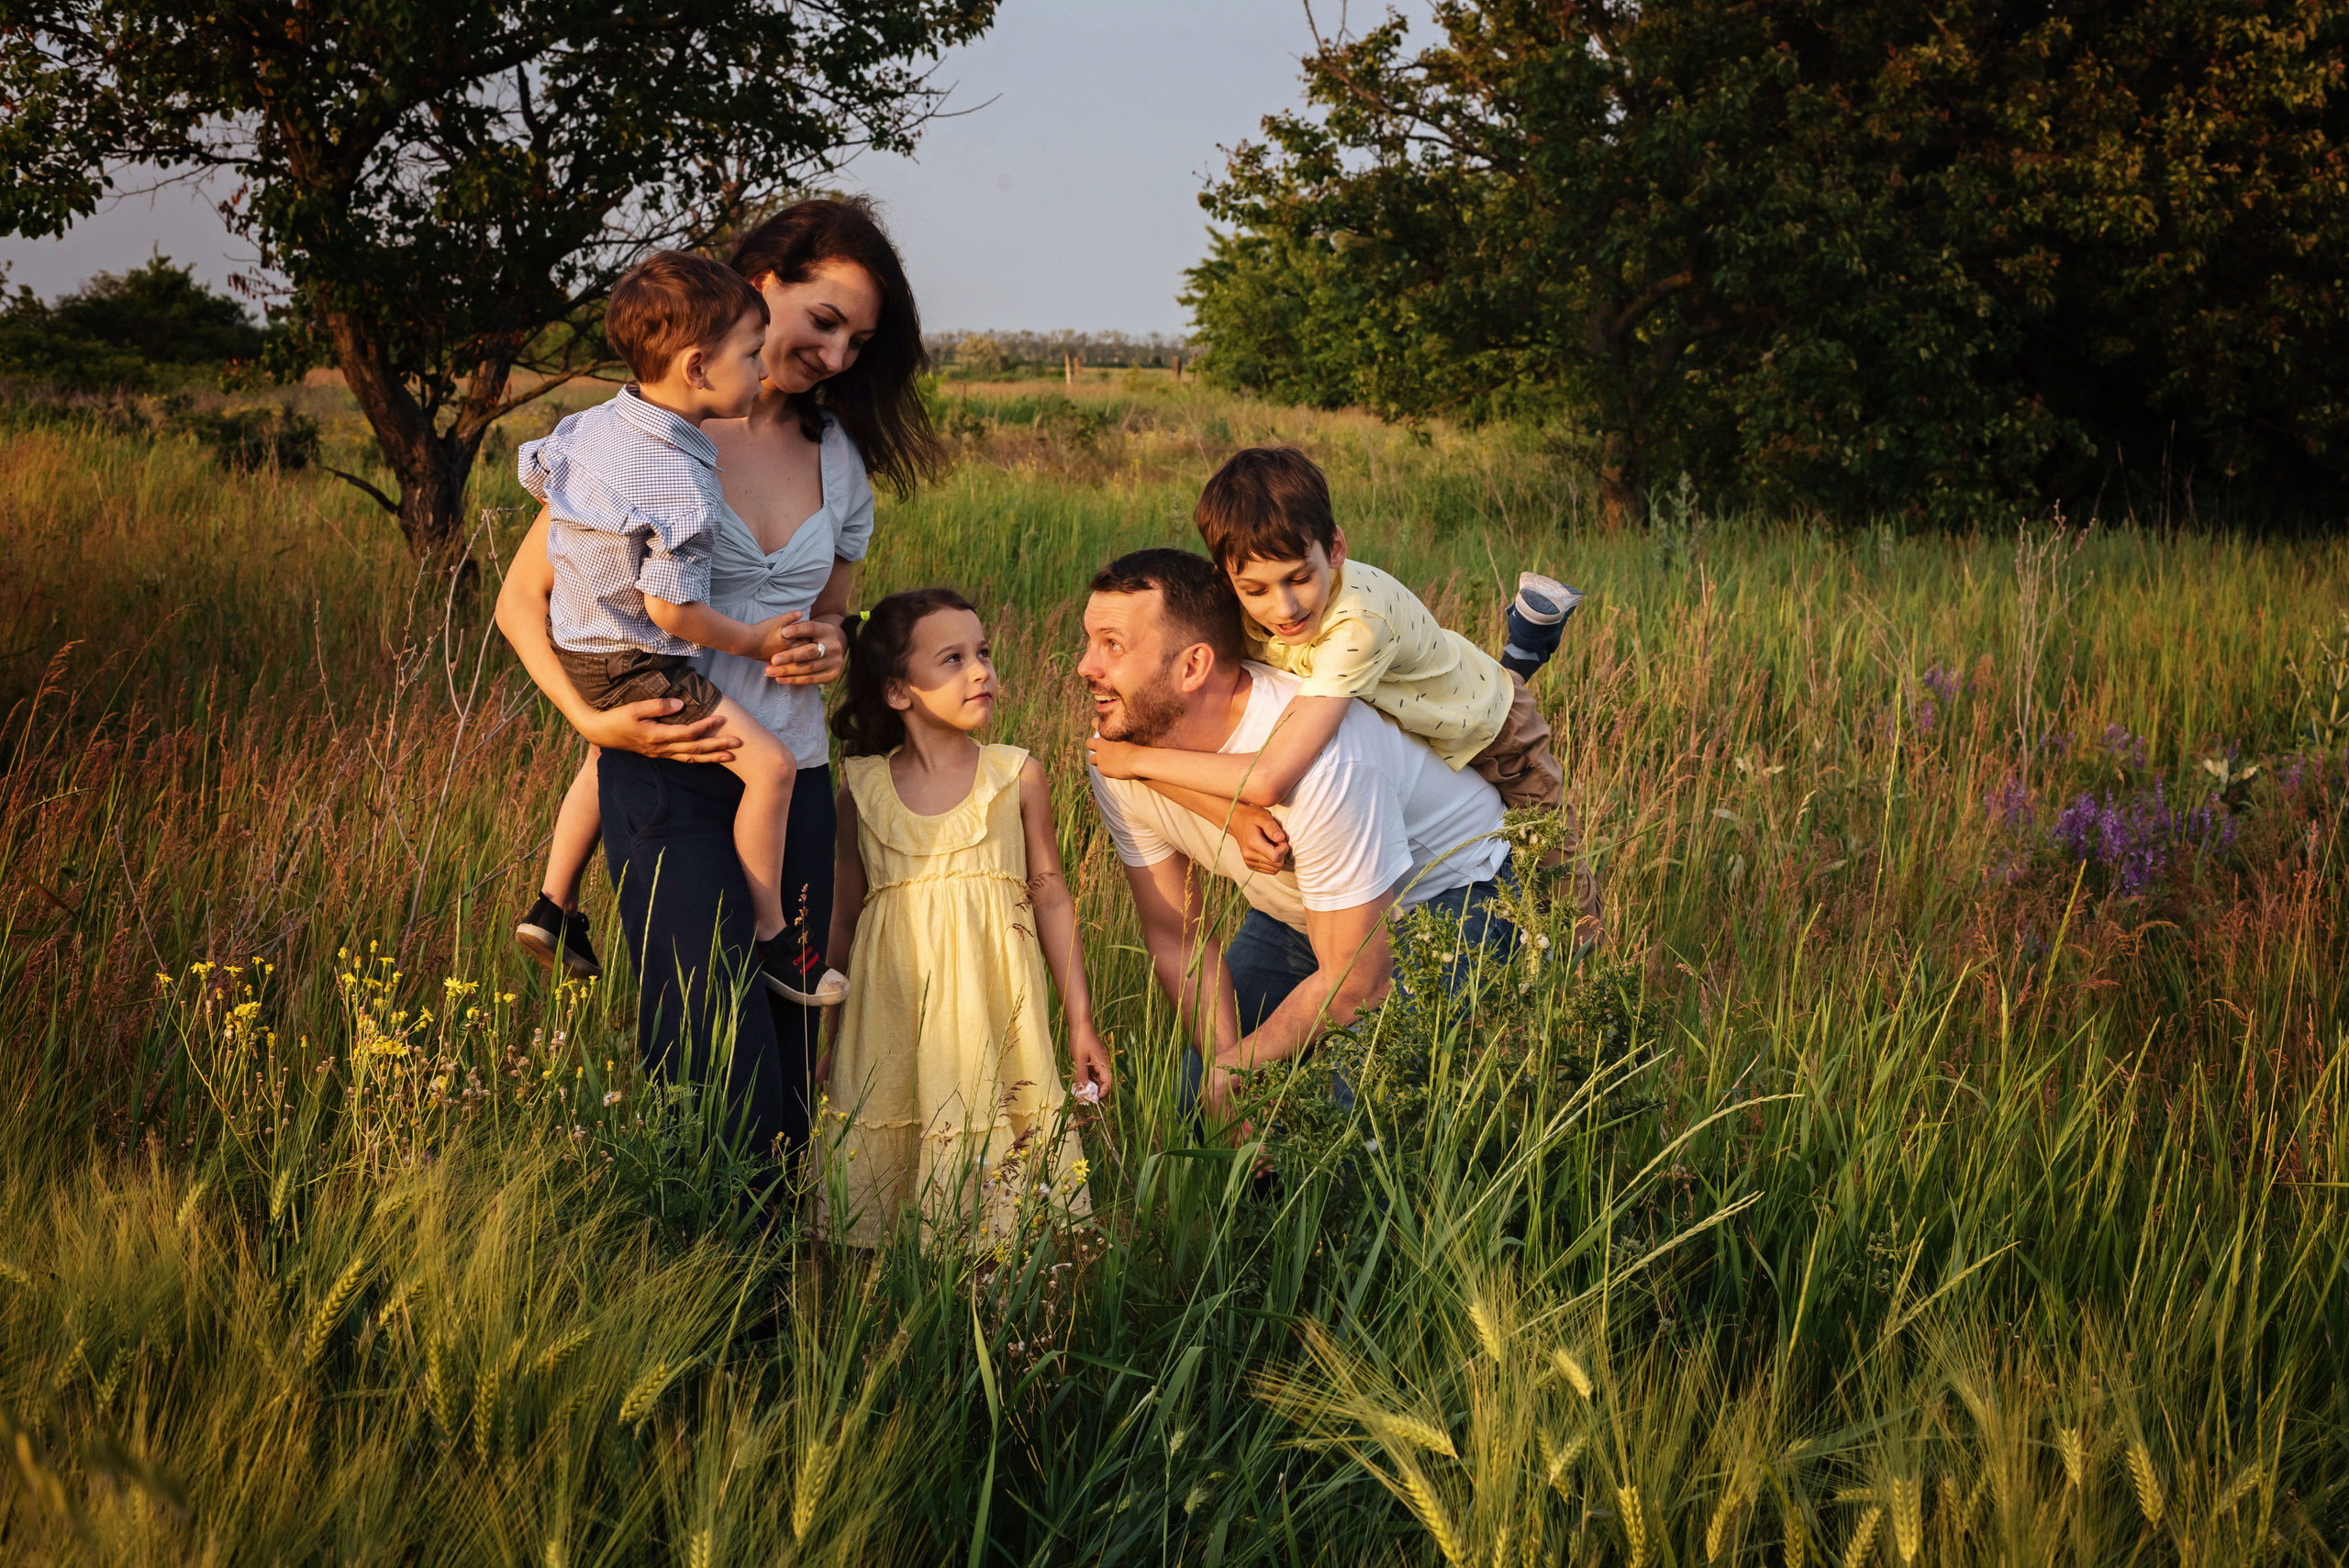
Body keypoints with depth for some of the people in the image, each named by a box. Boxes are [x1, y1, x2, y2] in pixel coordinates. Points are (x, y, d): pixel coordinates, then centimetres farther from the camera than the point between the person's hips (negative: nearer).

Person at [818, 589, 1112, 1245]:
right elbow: (844, 918, 11)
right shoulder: (862, 786, 3)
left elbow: (1050, 895, 6)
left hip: (993, 1010, -1)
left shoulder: (1017, 776, 1)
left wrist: (1081, 1020, 5)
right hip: (892, 1014, 1)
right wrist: (824, 1034, 15)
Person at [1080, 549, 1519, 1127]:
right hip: (1295, 907, 6)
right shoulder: (1117, 758, -19)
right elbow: (1176, 937, -7)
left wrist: (1232, 1070, -20)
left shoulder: (1322, 766, -40)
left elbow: (1357, 987, -30)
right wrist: (1223, 1065, -19)